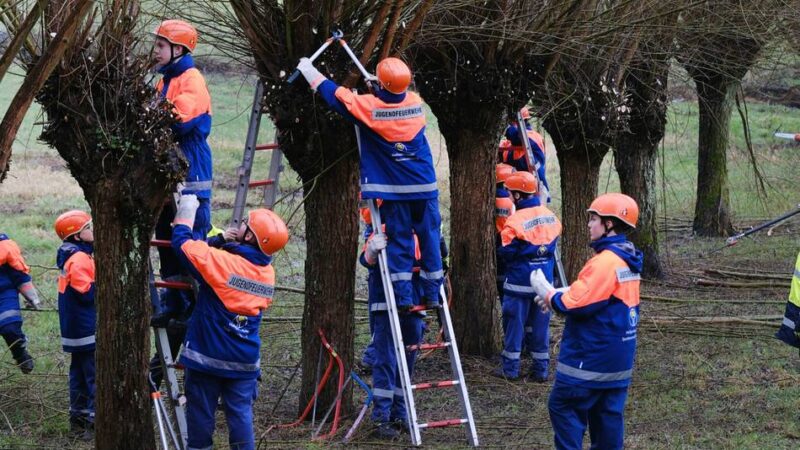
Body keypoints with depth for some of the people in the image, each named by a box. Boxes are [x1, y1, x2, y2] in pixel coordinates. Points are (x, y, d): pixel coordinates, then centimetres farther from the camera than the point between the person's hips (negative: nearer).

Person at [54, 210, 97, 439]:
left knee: (79, 373, 16)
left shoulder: (70, 256, 12)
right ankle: (95, 422, -7)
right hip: (88, 330, -10)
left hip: (75, 328, 10)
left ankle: (78, 418, 23)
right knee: (96, 375, -7)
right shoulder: (80, 259, -19)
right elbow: (88, 293, -22)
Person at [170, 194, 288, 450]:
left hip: (207, 355, -4)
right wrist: (223, 243, 6)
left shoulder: (221, 261, -16)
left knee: (201, 412, 6)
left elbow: (184, 244, -10)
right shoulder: (268, 273, 2)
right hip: (245, 361, 4)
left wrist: (185, 214, 6)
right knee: (241, 413, 7)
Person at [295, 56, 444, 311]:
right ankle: (432, 294, 12)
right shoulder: (415, 102, 0)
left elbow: (335, 96, 0)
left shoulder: (369, 106, -10)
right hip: (425, 187, 2)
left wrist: (309, 71, 13)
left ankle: (403, 295, 1)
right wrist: (376, 90, 33)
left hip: (394, 189, -2)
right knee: (430, 238, 8)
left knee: (399, 241, 4)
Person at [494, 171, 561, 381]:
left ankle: (510, 369, 11)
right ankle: (540, 369, 15)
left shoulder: (515, 221, -18)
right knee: (540, 325, 12)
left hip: (520, 281, -6)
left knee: (514, 324, 5)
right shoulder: (551, 217, 3)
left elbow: (505, 252, -14)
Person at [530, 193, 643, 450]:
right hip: (618, 357, 9)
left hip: (592, 355, -9)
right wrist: (559, 295, 6)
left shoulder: (605, 262, -21)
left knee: (563, 406, -1)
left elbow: (578, 304, -22)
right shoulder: (626, 259, 11)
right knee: (609, 412, 12)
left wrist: (548, 293, -6)